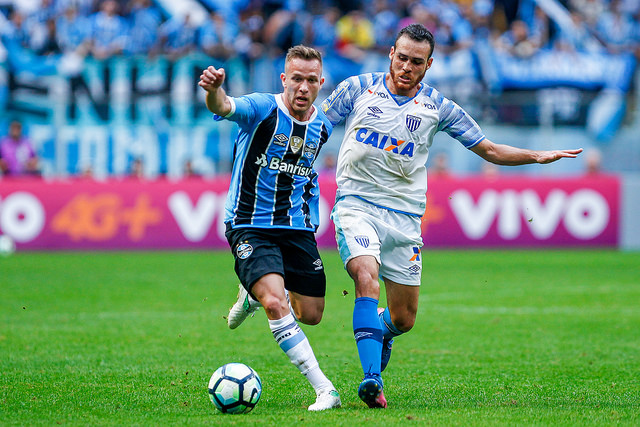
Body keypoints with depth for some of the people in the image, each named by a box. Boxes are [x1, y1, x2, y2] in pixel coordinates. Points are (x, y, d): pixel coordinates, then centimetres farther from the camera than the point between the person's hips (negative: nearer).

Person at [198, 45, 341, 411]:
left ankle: (255, 295, 40)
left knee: (310, 314, 9)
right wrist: (215, 91, -58)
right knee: (276, 304, -24)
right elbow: (225, 107, -36)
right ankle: (325, 390, -23)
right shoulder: (262, 109, -14)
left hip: (298, 229, 6)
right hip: (250, 227, -6)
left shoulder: (323, 127, 4)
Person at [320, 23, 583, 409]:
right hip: (357, 203, -2)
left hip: (405, 214, 2)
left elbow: (489, 149, 10)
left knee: (404, 319, 4)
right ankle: (373, 378, -33)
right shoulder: (357, 89, 1)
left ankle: (379, 331, 42)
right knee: (367, 278, -29)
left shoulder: (438, 108, 3)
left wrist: (536, 156, -2)